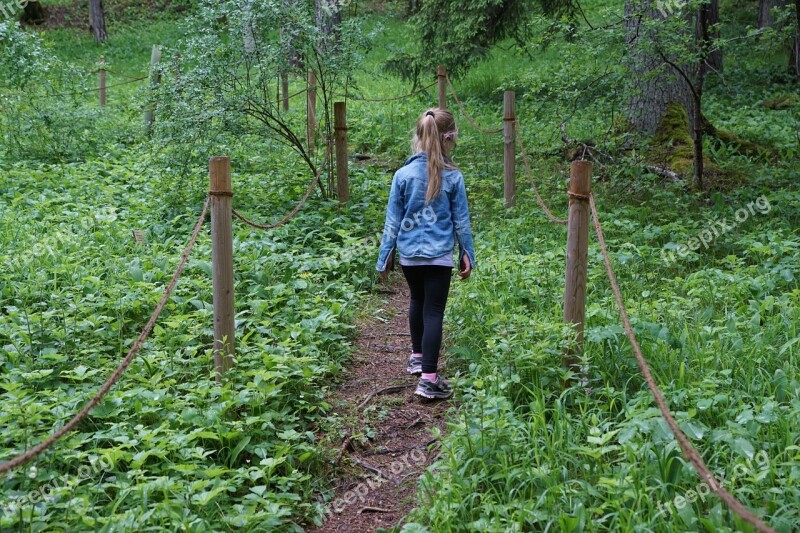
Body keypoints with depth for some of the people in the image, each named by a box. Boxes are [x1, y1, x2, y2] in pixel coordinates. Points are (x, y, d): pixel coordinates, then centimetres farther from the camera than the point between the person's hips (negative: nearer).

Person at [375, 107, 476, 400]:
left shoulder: (403, 175, -6)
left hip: (409, 254, 2)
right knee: (434, 312, -1)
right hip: (440, 255, -2)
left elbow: (392, 220, -1)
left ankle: (417, 357, 39)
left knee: (417, 302, 24)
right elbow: (461, 220, 0)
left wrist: (385, 256, 8)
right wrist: (467, 254, 12)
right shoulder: (452, 177, -8)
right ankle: (428, 378, -6)